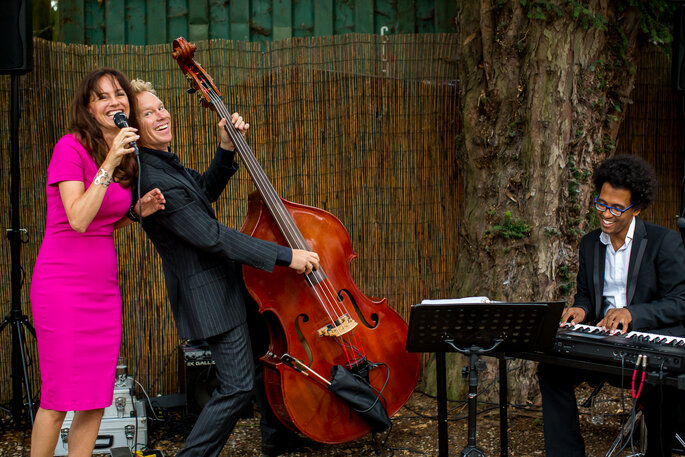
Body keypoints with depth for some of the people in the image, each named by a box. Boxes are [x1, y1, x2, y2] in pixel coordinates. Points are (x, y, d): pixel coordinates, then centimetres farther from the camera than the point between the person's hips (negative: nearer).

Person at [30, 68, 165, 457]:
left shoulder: (127, 154, 12)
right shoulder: (71, 147, -10)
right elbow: (78, 219, -21)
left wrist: (138, 211, 2)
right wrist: (109, 163, -22)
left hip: (105, 289, 7)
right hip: (63, 285, -7)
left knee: (96, 402, 7)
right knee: (59, 399, -2)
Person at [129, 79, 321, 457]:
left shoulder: (162, 162, 4)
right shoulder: (153, 181, -28)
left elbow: (205, 191, 19)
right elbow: (211, 236, -28)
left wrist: (227, 149, 1)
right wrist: (286, 256, -26)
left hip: (225, 281, 11)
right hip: (209, 294, -11)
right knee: (238, 386, -8)